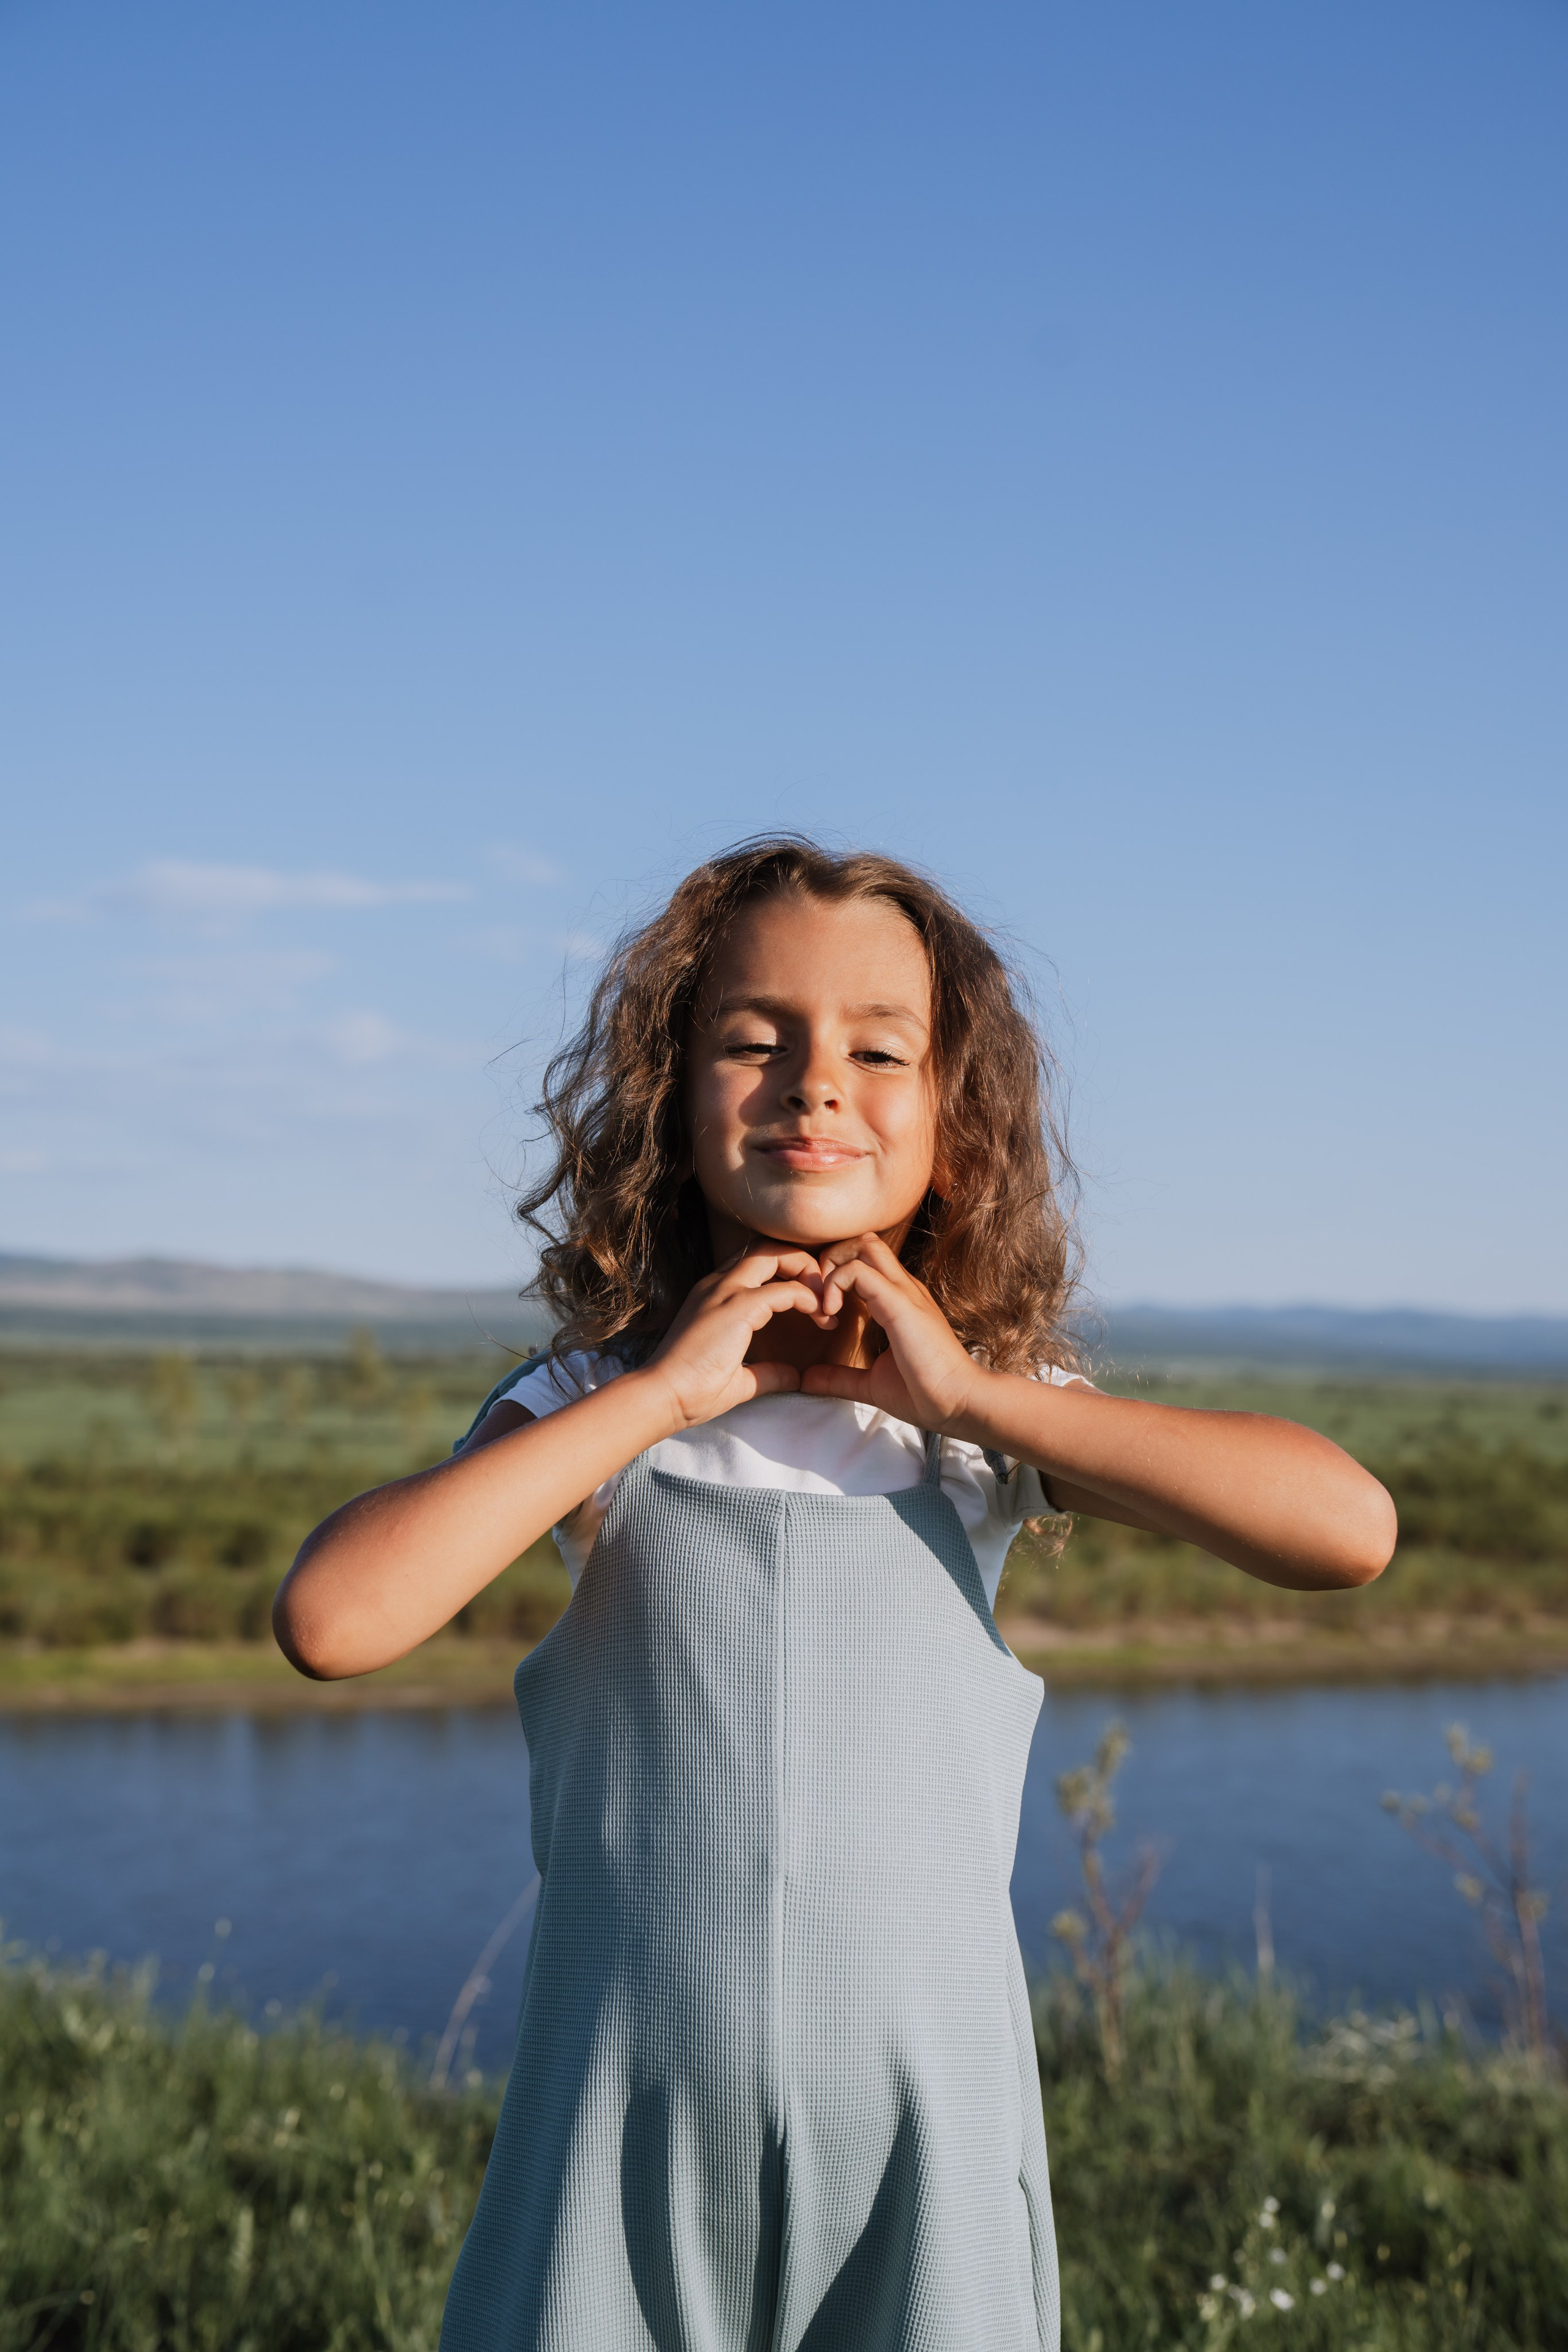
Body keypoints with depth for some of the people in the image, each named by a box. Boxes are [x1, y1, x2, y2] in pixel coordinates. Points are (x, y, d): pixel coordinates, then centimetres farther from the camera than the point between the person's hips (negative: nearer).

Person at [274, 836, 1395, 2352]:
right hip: (637, 2115, 0)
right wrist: (660, 1391, -17)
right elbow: (328, 1620, -19)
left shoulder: (995, 1419, -2)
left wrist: (970, 1389, -16)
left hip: (930, 2114, 1)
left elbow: (1350, 1530, -14)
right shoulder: (593, 1408, -3)